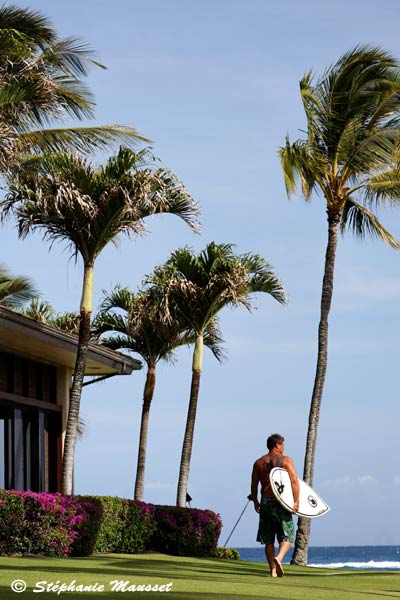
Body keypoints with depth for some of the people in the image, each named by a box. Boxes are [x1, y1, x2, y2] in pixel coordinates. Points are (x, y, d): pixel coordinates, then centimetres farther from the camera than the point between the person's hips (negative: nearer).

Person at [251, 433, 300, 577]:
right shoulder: (286, 460, -2)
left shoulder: (259, 463, 9)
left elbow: (254, 485, 11)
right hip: (281, 502, -3)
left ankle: (273, 570, 6)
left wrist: (255, 502, 24)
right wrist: (296, 501, -15)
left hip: (265, 502, 4)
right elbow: (294, 480, -13)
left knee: (268, 540, 9)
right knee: (287, 537, 4)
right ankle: (279, 558, -23)